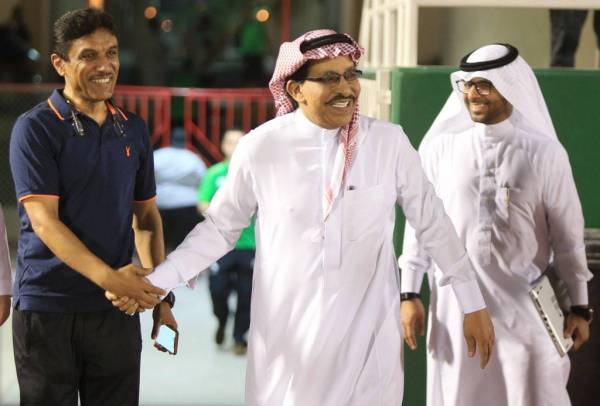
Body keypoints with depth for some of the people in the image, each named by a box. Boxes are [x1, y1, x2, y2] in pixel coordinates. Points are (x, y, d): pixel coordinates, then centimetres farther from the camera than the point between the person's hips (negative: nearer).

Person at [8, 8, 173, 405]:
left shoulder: (134, 130, 9)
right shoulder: (36, 128, -7)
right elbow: (44, 222, -14)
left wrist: (160, 296, 9)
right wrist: (109, 278, -24)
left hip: (118, 309, 4)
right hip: (47, 308, -4)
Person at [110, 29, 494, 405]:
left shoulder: (388, 142, -5)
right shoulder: (261, 147, -7)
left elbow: (432, 221, 3)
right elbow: (219, 228, 3)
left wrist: (474, 303, 7)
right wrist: (155, 282, -5)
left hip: (369, 332, 1)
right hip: (289, 333, 0)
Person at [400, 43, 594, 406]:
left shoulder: (545, 154, -4)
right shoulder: (439, 148, -2)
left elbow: (568, 235, 2)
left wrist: (580, 307, 5)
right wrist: (409, 294, 4)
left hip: (525, 307, -1)